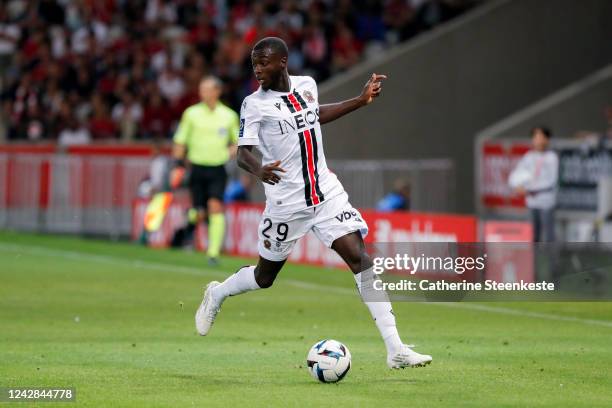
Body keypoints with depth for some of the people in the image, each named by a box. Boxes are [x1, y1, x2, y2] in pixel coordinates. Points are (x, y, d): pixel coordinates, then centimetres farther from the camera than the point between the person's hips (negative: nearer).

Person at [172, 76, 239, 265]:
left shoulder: (229, 116, 4)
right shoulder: (191, 113, 1)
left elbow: (238, 141, 17)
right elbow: (180, 141, 6)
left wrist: (232, 150, -4)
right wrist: (178, 164, -1)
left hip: (217, 170, 0)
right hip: (198, 169, 0)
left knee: (216, 207, -18)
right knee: (199, 214, 0)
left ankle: (214, 252, -17)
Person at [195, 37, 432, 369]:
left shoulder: (307, 85, 6)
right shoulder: (255, 104, -9)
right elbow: (242, 153, -15)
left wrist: (361, 101, 24)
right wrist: (259, 170, -37)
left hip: (326, 193, 3)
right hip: (286, 202, -3)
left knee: (359, 257, -10)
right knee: (264, 277, 9)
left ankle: (396, 350, -13)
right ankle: (216, 295, 44)